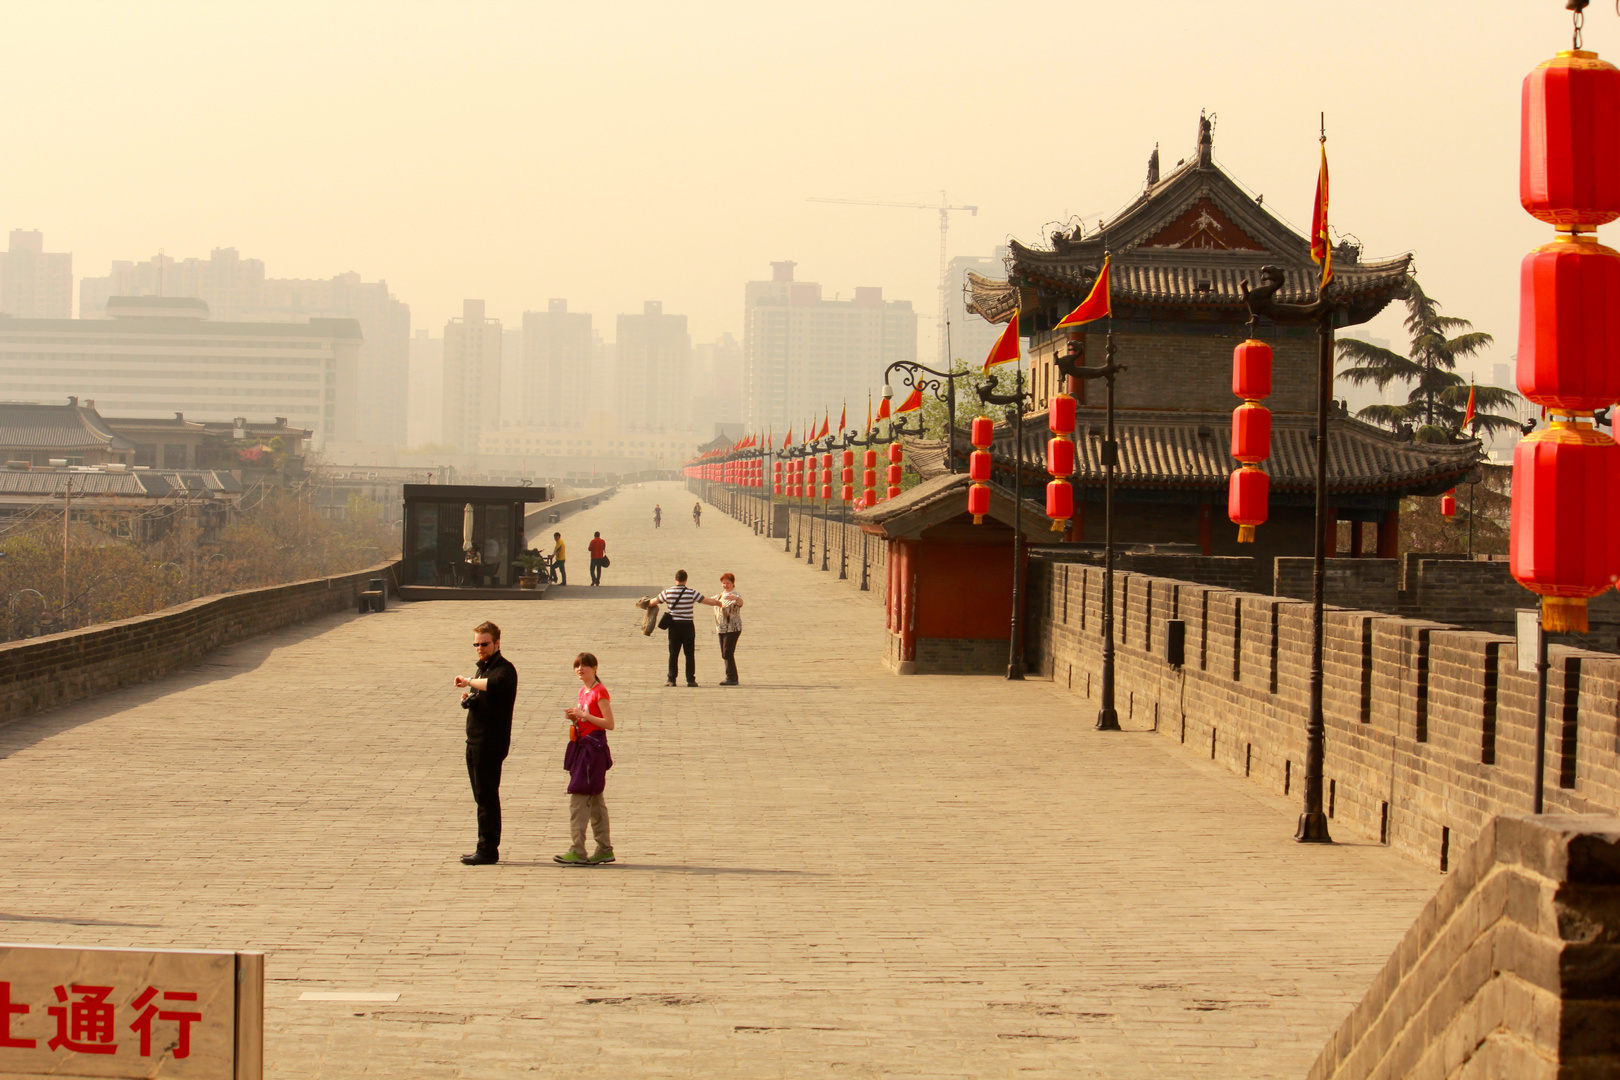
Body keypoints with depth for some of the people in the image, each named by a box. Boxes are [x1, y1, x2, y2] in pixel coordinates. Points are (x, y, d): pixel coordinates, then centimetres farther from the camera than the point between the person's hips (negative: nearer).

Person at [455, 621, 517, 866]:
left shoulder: (504, 669, -12)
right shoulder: (483, 667, 18)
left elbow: (494, 685, -36)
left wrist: (469, 680, -24)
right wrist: (469, 700, 6)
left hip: (491, 742, -10)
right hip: (475, 740, 10)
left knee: (487, 796, -7)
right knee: (482, 796, 12)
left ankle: (488, 850, -4)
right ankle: (485, 848, 17)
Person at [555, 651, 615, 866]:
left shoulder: (600, 692, -12)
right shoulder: (583, 691, 15)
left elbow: (609, 724, -16)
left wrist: (584, 715, -20)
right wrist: (574, 717, 2)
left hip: (594, 747, -10)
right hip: (581, 746, 10)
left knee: (578, 798, -12)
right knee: (594, 801, 11)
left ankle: (578, 851, -12)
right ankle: (605, 849, 15)